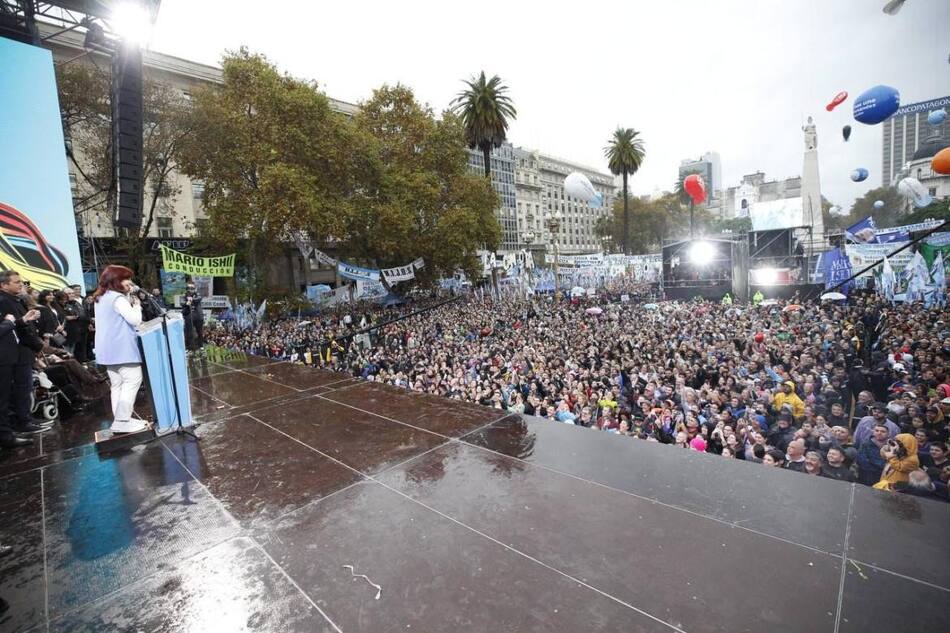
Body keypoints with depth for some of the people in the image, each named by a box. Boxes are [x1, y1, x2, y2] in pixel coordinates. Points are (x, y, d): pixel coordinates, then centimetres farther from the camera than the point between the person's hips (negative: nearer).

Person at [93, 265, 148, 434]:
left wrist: (129, 302, 12)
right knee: (132, 381, -8)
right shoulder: (118, 298, -14)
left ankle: (119, 420, 14)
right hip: (122, 348, -10)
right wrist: (136, 304, -2)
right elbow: (135, 319, -18)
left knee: (117, 385, 11)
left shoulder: (101, 298, 17)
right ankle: (122, 421, -9)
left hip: (108, 349, 10)